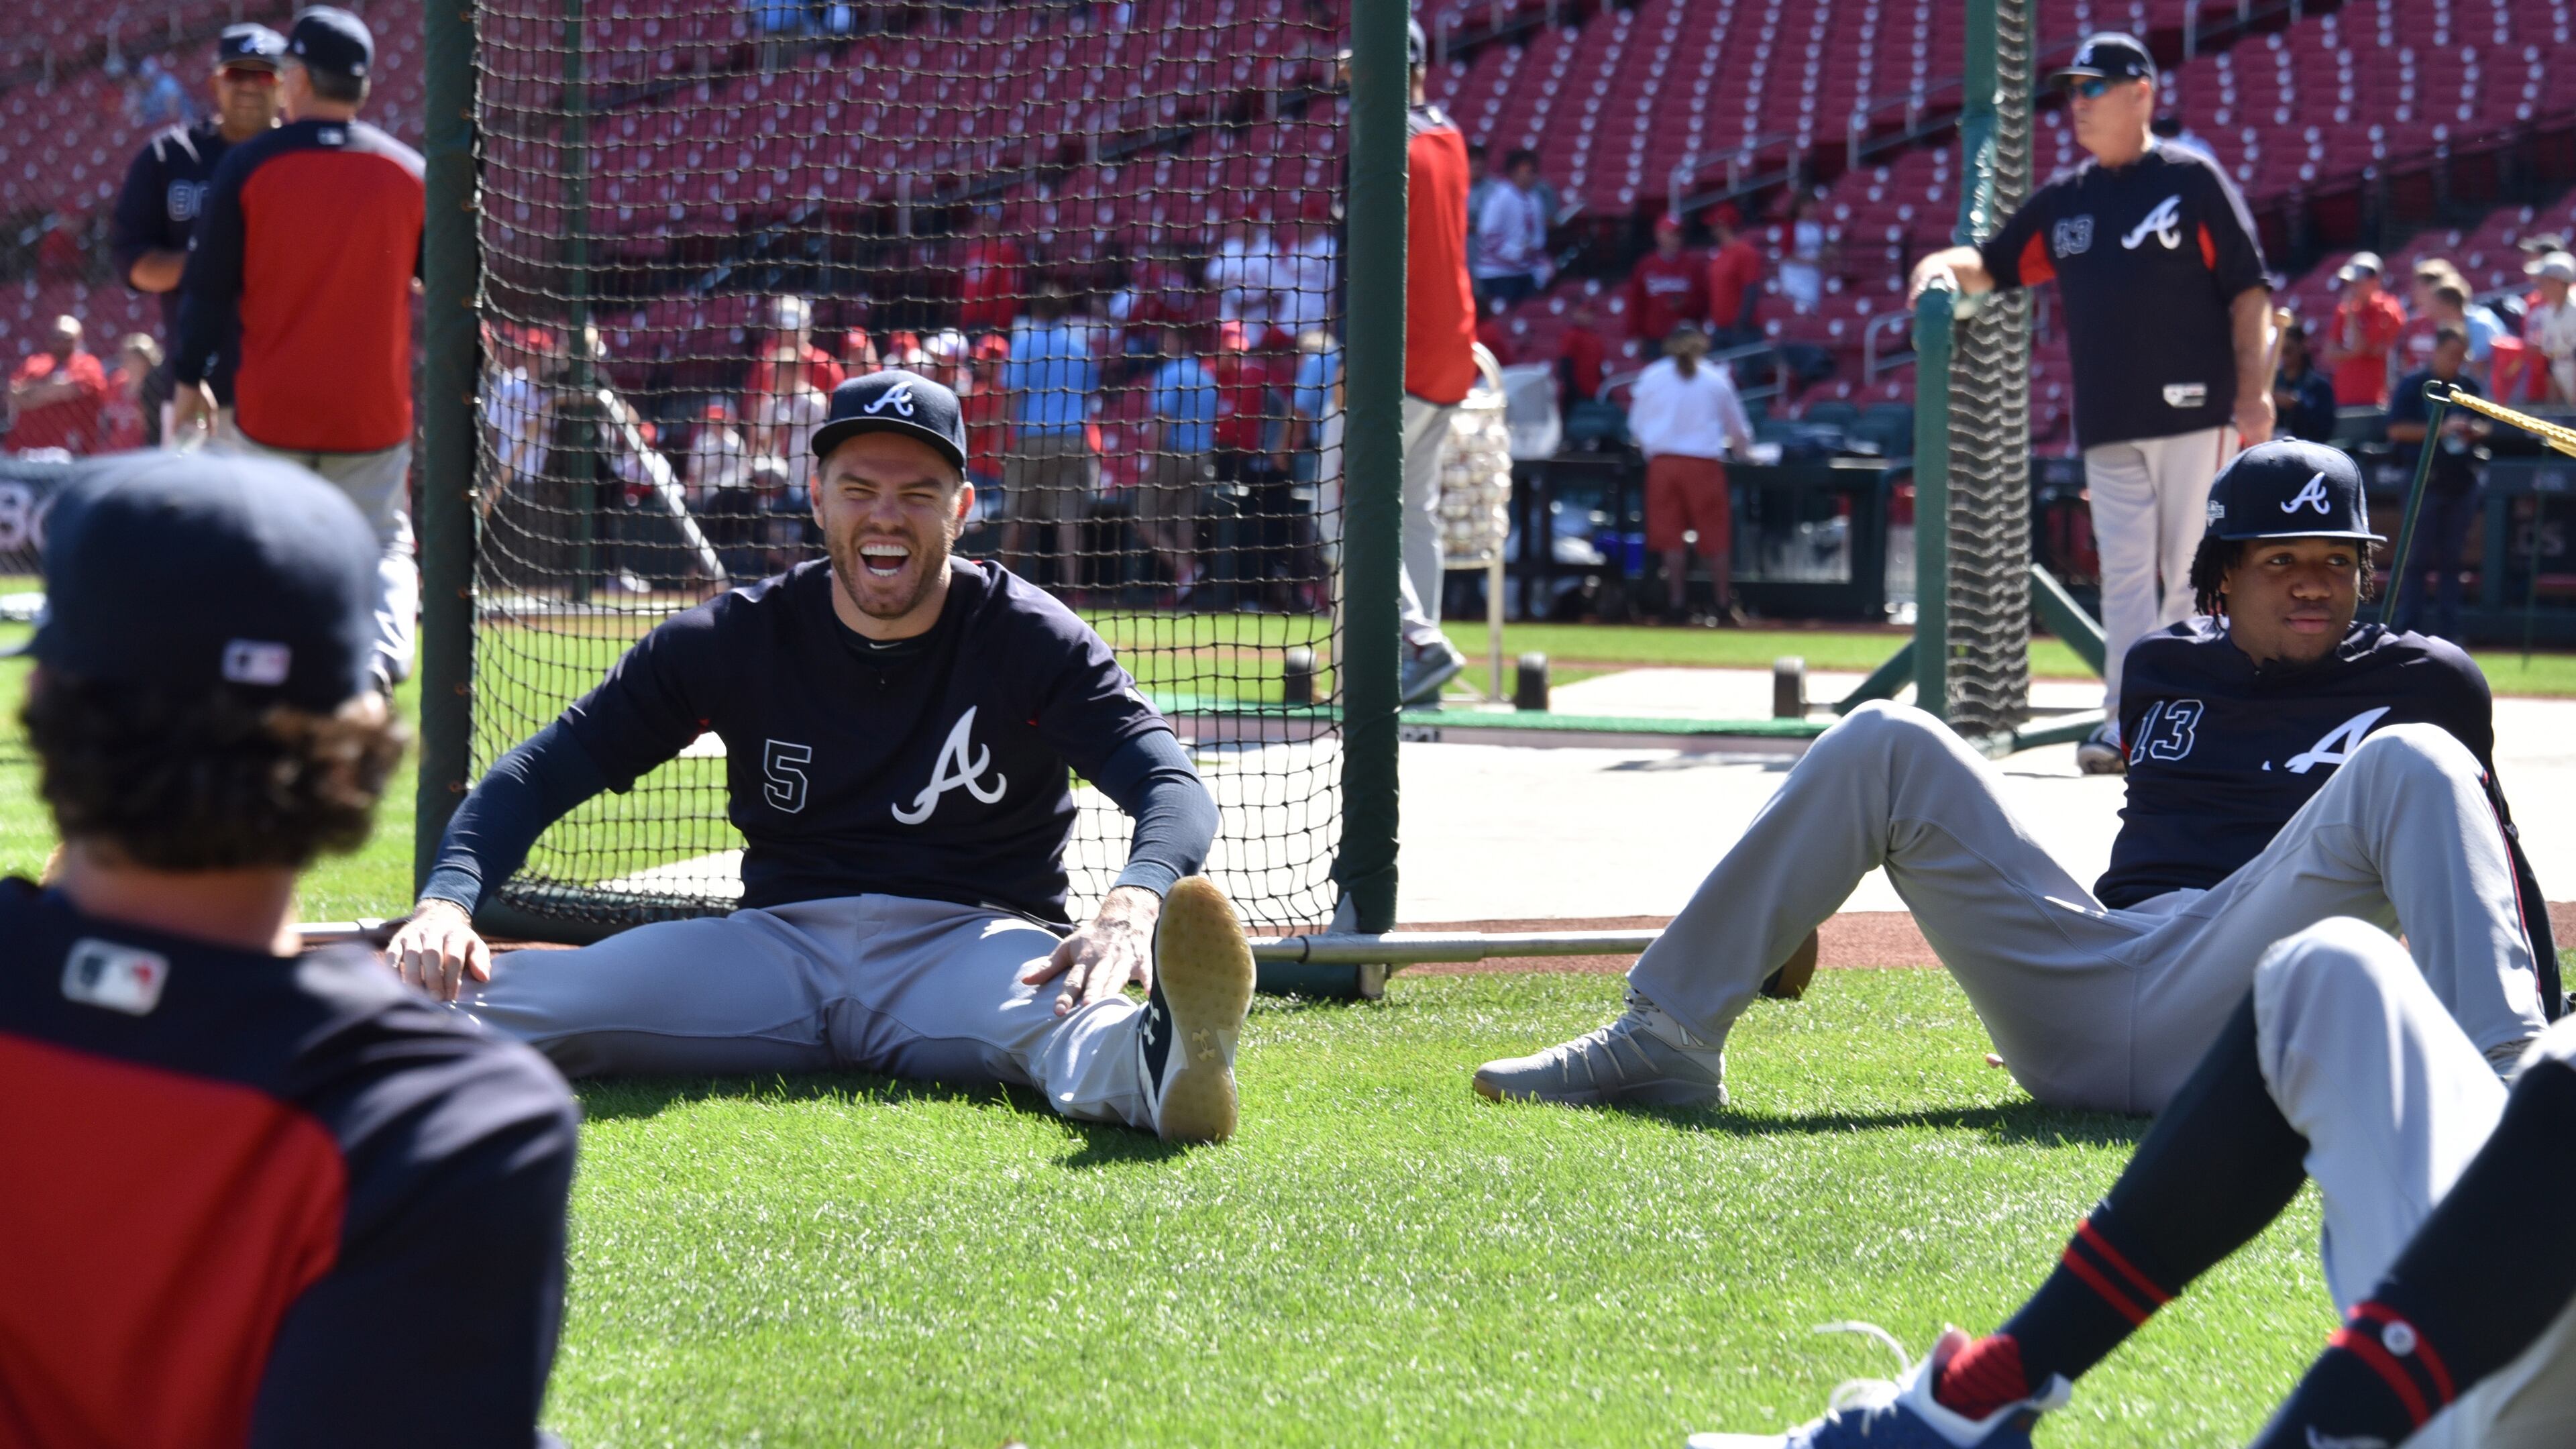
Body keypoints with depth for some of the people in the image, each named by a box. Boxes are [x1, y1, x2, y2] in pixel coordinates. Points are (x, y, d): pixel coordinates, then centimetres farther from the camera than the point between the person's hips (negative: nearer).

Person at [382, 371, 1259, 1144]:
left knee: (1062, 1014, -42)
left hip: (971, 942, -3)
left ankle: (1157, 1065, -75)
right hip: (782, 943, 3)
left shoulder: (1031, 640, -1)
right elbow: (543, 772, 5)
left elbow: (1172, 786, -14)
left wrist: (1135, 903, -39)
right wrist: (447, 900, -16)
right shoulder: (737, 639, 6)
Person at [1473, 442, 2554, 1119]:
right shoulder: (2165, 668, 23)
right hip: (2065, 1019, 4)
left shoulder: (2419, 683, 12)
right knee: (1887, 743, -5)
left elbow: (2494, 862, 11)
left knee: (2411, 762, -25)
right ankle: (1666, 1040, -6)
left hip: (2230, 1027, -4)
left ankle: (2496, 1078, -46)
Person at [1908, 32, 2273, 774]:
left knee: (2193, 572, -2)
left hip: (2194, 414, -5)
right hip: (2108, 425, 5)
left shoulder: (2193, 181, 0)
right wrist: (1945, 266, -5)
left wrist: (2254, 393, -13)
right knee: (2123, 572, 1)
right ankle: (2127, 720, -1)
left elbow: (2250, 293, -3)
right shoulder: (2065, 200, 15)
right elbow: (1992, 265, 19)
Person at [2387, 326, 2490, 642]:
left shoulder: (2470, 387, 12)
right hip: (2426, 480, -5)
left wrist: (2474, 431, -4)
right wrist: (2440, 430, -18)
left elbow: (2483, 426, 20)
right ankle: (2408, 628, 0)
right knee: (2418, 557, -3)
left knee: (2452, 558, 7)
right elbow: (2396, 429, -10)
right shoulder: (2414, 385, -3)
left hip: (2463, 480, 5)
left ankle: (2448, 629, 10)